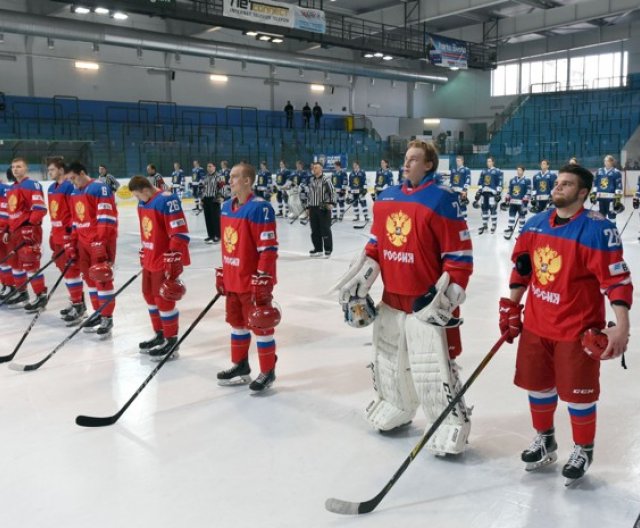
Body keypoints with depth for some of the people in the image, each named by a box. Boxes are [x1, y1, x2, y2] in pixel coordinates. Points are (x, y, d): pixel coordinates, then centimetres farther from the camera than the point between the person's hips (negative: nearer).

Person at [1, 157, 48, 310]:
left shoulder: (32, 185, -9)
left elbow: (40, 209, -18)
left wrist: (30, 226, -22)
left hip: (28, 231, -10)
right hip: (14, 231, 10)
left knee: (30, 264, -10)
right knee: (15, 263, 16)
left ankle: (41, 296, -4)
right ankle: (21, 293, 29)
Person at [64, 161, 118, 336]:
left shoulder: (100, 189, -13)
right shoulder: (75, 193, 15)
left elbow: (106, 218, -18)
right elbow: (76, 221, 20)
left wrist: (100, 243, -22)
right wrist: (72, 243, 15)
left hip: (101, 241, -8)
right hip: (83, 241, 8)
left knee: (102, 279, -5)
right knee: (90, 277, 13)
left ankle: (107, 317, 3)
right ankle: (98, 313, 24)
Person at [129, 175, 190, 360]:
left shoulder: (167, 201, -20)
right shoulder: (143, 203, 10)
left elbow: (179, 234, -22)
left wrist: (173, 262, -23)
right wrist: (143, 256, 23)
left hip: (165, 261, -10)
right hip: (150, 259, 10)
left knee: (163, 299, -3)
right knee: (149, 295, 18)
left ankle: (171, 341, 11)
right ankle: (160, 334, 33)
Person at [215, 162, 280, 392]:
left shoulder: (260, 208, -18)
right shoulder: (226, 207, 9)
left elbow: (269, 248, -20)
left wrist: (262, 281, -21)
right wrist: (222, 274, 18)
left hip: (253, 281, -8)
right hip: (232, 280, 9)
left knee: (260, 325, 3)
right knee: (237, 322, 19)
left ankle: (267, 372, 17)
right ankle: (240, 366, 36)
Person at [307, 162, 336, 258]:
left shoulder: (326, 180, -6)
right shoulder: (311, 181, 15)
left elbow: (332, 192, -10)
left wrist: (331, 203, -21)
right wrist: (308, 208, 18)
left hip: (324, 208, -6)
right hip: (313, 208, 6)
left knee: (325, 230, -4)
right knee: (315, 230, 8)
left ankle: (328, 250, 4)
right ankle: (318, 249, 18)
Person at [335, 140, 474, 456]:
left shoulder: (441, 200, -13)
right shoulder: (386, 199, 8)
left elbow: (460, 255, -14)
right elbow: (375, 246, 15)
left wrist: (443, 296, -18)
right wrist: (357, 286, 9)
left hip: (426, 301, -7)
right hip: (391, 299, 7)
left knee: (434, 369, -1)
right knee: (388, 359, 20)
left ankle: (451, 426, 17)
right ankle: (395, 409, 42)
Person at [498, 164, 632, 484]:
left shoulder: (597, 229, -17)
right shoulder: (534, 225, 3)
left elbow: (617, 279, -19)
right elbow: (521, 269, 13)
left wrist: (621, 328, -24)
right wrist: (510, 308, 14)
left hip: (577, 330, -6)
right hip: (536, 325, 6)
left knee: (578, 394, 7)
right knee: (538, 385, 17)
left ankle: (583, 451, 31)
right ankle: (544, 441, 40)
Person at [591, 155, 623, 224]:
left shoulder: (616, 172, -5)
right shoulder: (599, 171, 11)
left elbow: (619, 186, -7)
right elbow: (595, 184, 16)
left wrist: (618, 198, -12)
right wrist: (593, 194, 10)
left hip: (611, 198, -5)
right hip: (600, 198, 5)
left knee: (611, 215, 0)